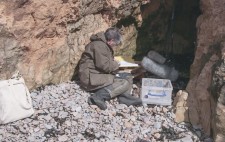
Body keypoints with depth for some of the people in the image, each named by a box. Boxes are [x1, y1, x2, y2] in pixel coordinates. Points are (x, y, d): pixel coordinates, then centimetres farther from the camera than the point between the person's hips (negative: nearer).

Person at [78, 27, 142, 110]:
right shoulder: (99, 45, -15)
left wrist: (113, 63, 2)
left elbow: (108, 63, 23)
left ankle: (124, 97, -17)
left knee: (128, 77, 8)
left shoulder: (105, 45, 19)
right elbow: (104, 65, -22)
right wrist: (115, 64, -4)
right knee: (124, 84, -20)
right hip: (91, 78, -11)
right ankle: (98, 97, -28)